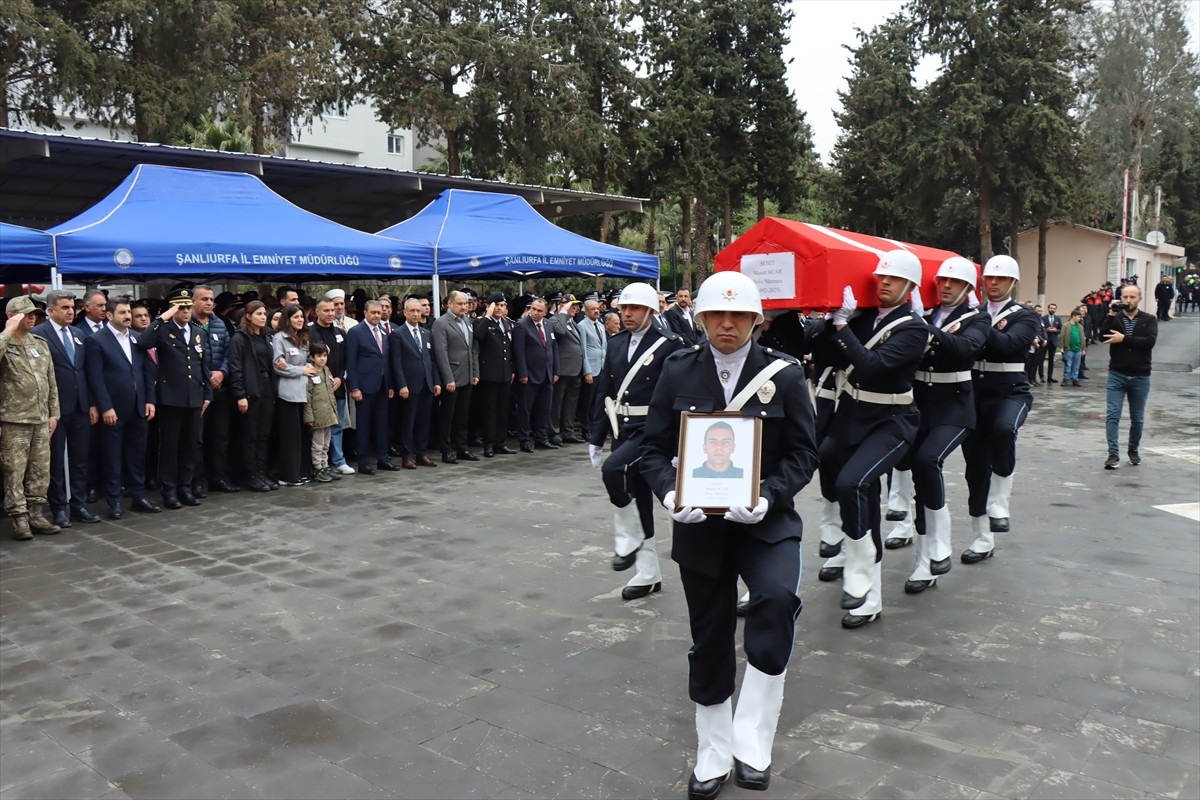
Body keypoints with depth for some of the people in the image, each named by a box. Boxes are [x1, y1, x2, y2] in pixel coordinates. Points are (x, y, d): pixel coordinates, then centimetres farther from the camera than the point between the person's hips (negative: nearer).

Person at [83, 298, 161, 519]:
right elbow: (96, 377, -10)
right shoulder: (96, 340, -5)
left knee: (137, 455, 11)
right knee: (113, 457, 5)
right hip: (113, 409, -5)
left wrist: (150, 400, 4)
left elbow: (148, 370, 11)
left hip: (139, 408, 5)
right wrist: (105, 407, -14)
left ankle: (138, 496, 19)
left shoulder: (137, 339, 11)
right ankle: (114, 501, 12)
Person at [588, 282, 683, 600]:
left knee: (614, 468, -30)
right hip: (622, 431, 6)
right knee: (638, 502, 12)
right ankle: (648, 574, 24)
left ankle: (627, 538, -9)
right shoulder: (616, 344, 10)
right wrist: (597, 438, 11)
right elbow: (603, 392, 12)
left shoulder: (669, 346, -9)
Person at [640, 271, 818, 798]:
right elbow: (654, 447, 2)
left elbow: (803, 452, -3)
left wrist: (768, 496, -20)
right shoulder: (678, 371, 0)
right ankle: (713, 756, 34)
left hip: (765, 520, -1)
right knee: (709, 640, 11)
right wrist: (669, 493, -18)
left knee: (777, 598, -30)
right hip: (700, 525, 2)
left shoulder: (783, 373, -3)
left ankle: (752, 741, -13)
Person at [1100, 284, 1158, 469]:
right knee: (1113, 415, -9)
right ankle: (1113, 455, -9)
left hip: (1140, 377, 0)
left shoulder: (1149, 320, 2)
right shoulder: (1114, 317, 4)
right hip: (1117, 375, 0)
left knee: (1137, 418, 12)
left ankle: (1134, 450, 30)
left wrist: (1124, 339, -20)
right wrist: (1111, 316, -19)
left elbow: (1149, 342, -15)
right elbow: (1103, 336, -13)